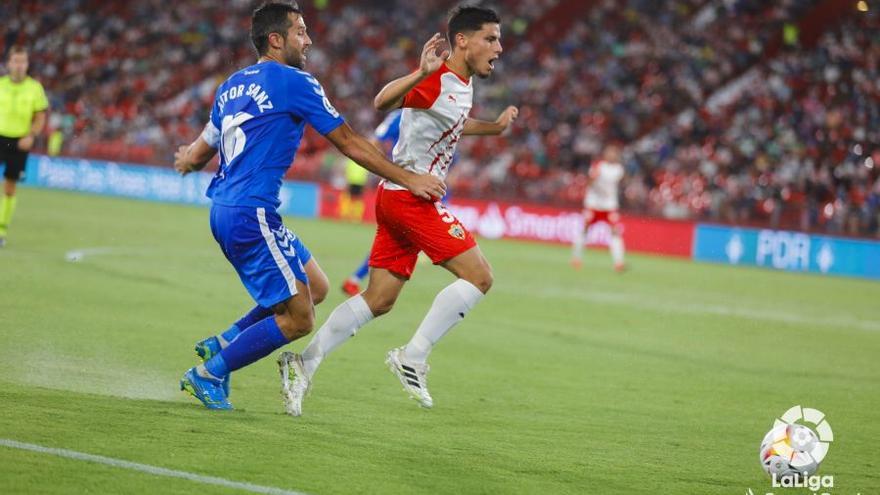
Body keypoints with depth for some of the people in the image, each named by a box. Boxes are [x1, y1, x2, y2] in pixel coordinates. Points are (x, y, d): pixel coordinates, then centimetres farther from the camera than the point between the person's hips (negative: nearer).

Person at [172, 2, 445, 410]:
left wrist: (185, 161, 49)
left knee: (316, 287, 17)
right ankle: (208, 373, 0)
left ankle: (222, 344, 15)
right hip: (252, 215, -9)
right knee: (298, 320, -4)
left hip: (224, 211, 9)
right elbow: (350, 144, -4)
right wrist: (409, 179, 3)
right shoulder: (294, 82, -7)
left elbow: (198, 153, 24)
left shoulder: (234, 85, 17)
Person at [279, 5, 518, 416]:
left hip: (397, 198, 10)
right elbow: (383, 102, -32)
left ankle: (305, 362, 6)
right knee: (478, 276, -11)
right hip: (410, 195, -10)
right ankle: (413, 358, -10)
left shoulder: (462, 83, 15)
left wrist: (493, 127, 28)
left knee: (379, 299, 8)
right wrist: (421, 74, -47)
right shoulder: (437, 80, -15)